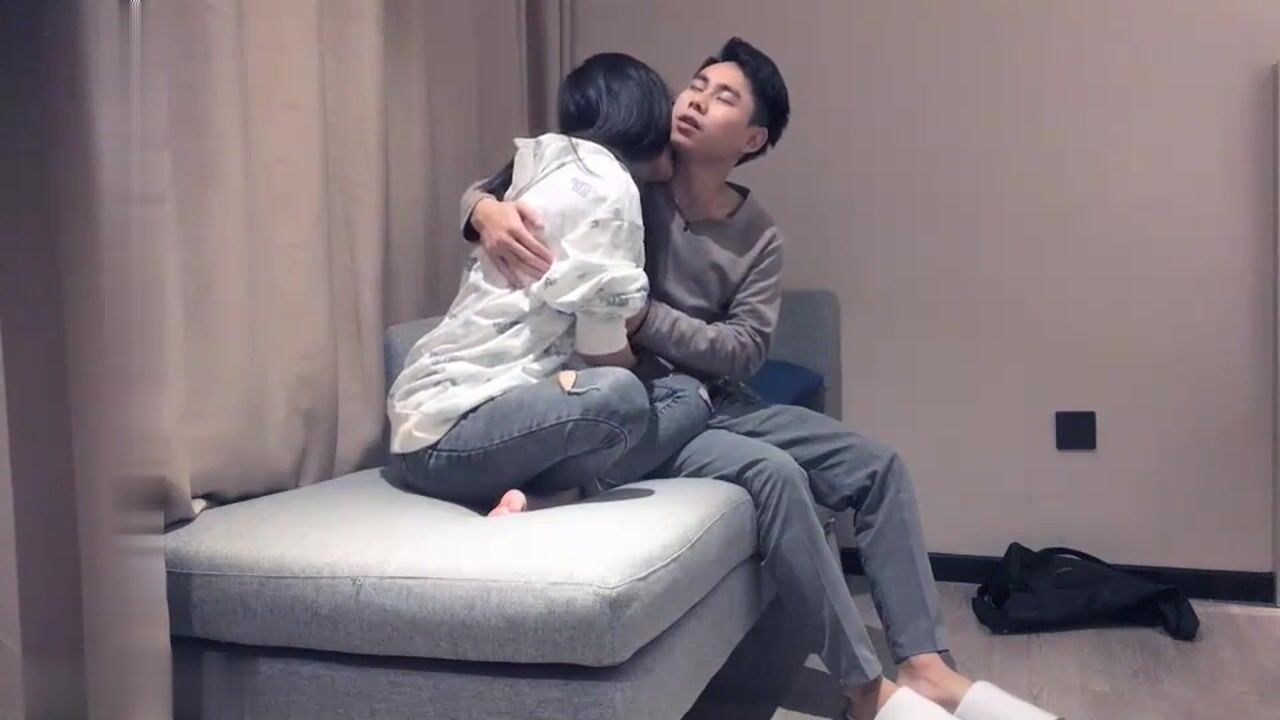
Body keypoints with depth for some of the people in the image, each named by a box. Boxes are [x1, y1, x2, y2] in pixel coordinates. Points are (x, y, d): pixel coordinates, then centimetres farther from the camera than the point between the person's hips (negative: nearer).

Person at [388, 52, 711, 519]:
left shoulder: (553, 170, 18)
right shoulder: (607, 184, -12)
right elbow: (604, 353, -13)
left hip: (461, 418, 10)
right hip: (448, 431, -10)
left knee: (687, 395, 2)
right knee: (619, 396, -36)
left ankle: (536, 497, -11)